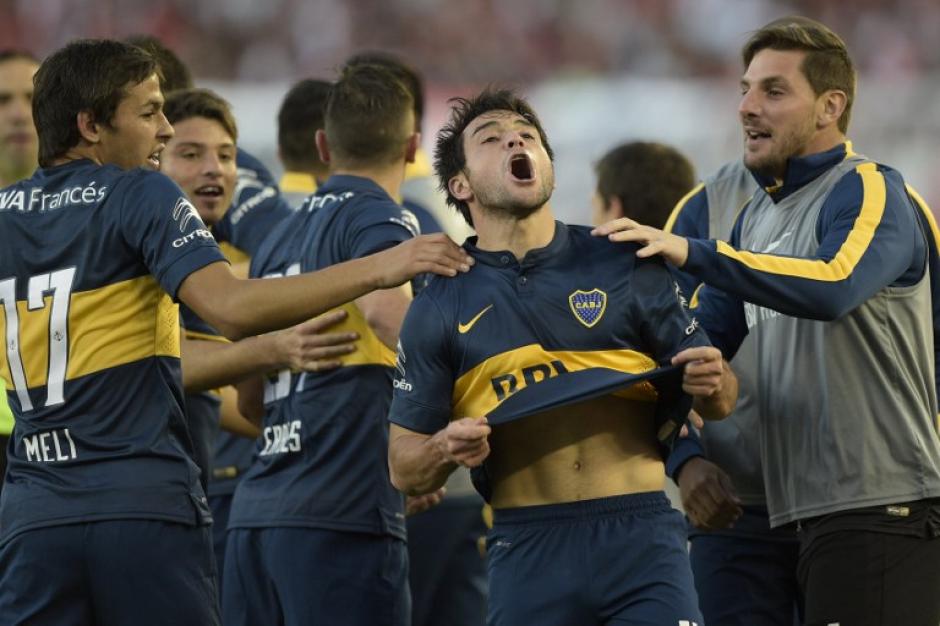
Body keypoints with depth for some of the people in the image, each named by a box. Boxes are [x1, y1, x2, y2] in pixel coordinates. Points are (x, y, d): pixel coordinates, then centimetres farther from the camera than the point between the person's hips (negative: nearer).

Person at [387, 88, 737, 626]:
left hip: (641, 536, 0)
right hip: (528, 551, 0)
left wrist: (713, 383, -11)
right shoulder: (440, 307, 8)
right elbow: (404, 466, 10)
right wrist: (445, 450, -11)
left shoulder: (625, 267, 8)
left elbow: (718, 401, 12)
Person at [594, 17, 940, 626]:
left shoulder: (867, 189, -8)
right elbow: (707, 336, 23)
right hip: (812, 508, 9)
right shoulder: (758, 216, 19)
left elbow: (833, 285, -28)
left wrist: (695, 254, -30)